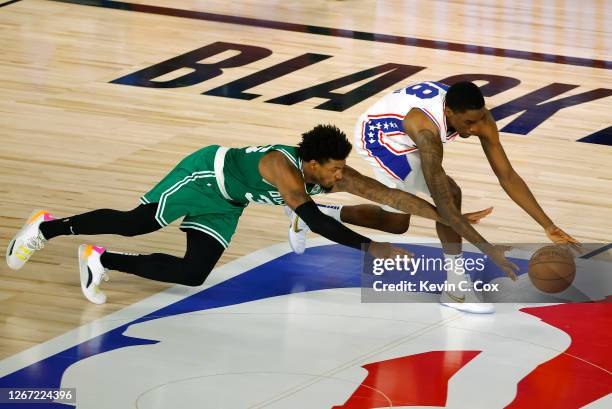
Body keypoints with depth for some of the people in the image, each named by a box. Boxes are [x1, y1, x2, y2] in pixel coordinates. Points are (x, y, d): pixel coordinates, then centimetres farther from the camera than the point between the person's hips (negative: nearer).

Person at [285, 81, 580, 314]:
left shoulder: (479, 118, -26)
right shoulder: (426, 129, -45)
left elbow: (508, 177, -20)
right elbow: (443, 204, -45)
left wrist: (549, 227, -25)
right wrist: (489, 250, -47)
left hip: (400, 140, 8)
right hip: (376, 134, -8)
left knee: (396, 222, 16)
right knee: (450, 194, -24)